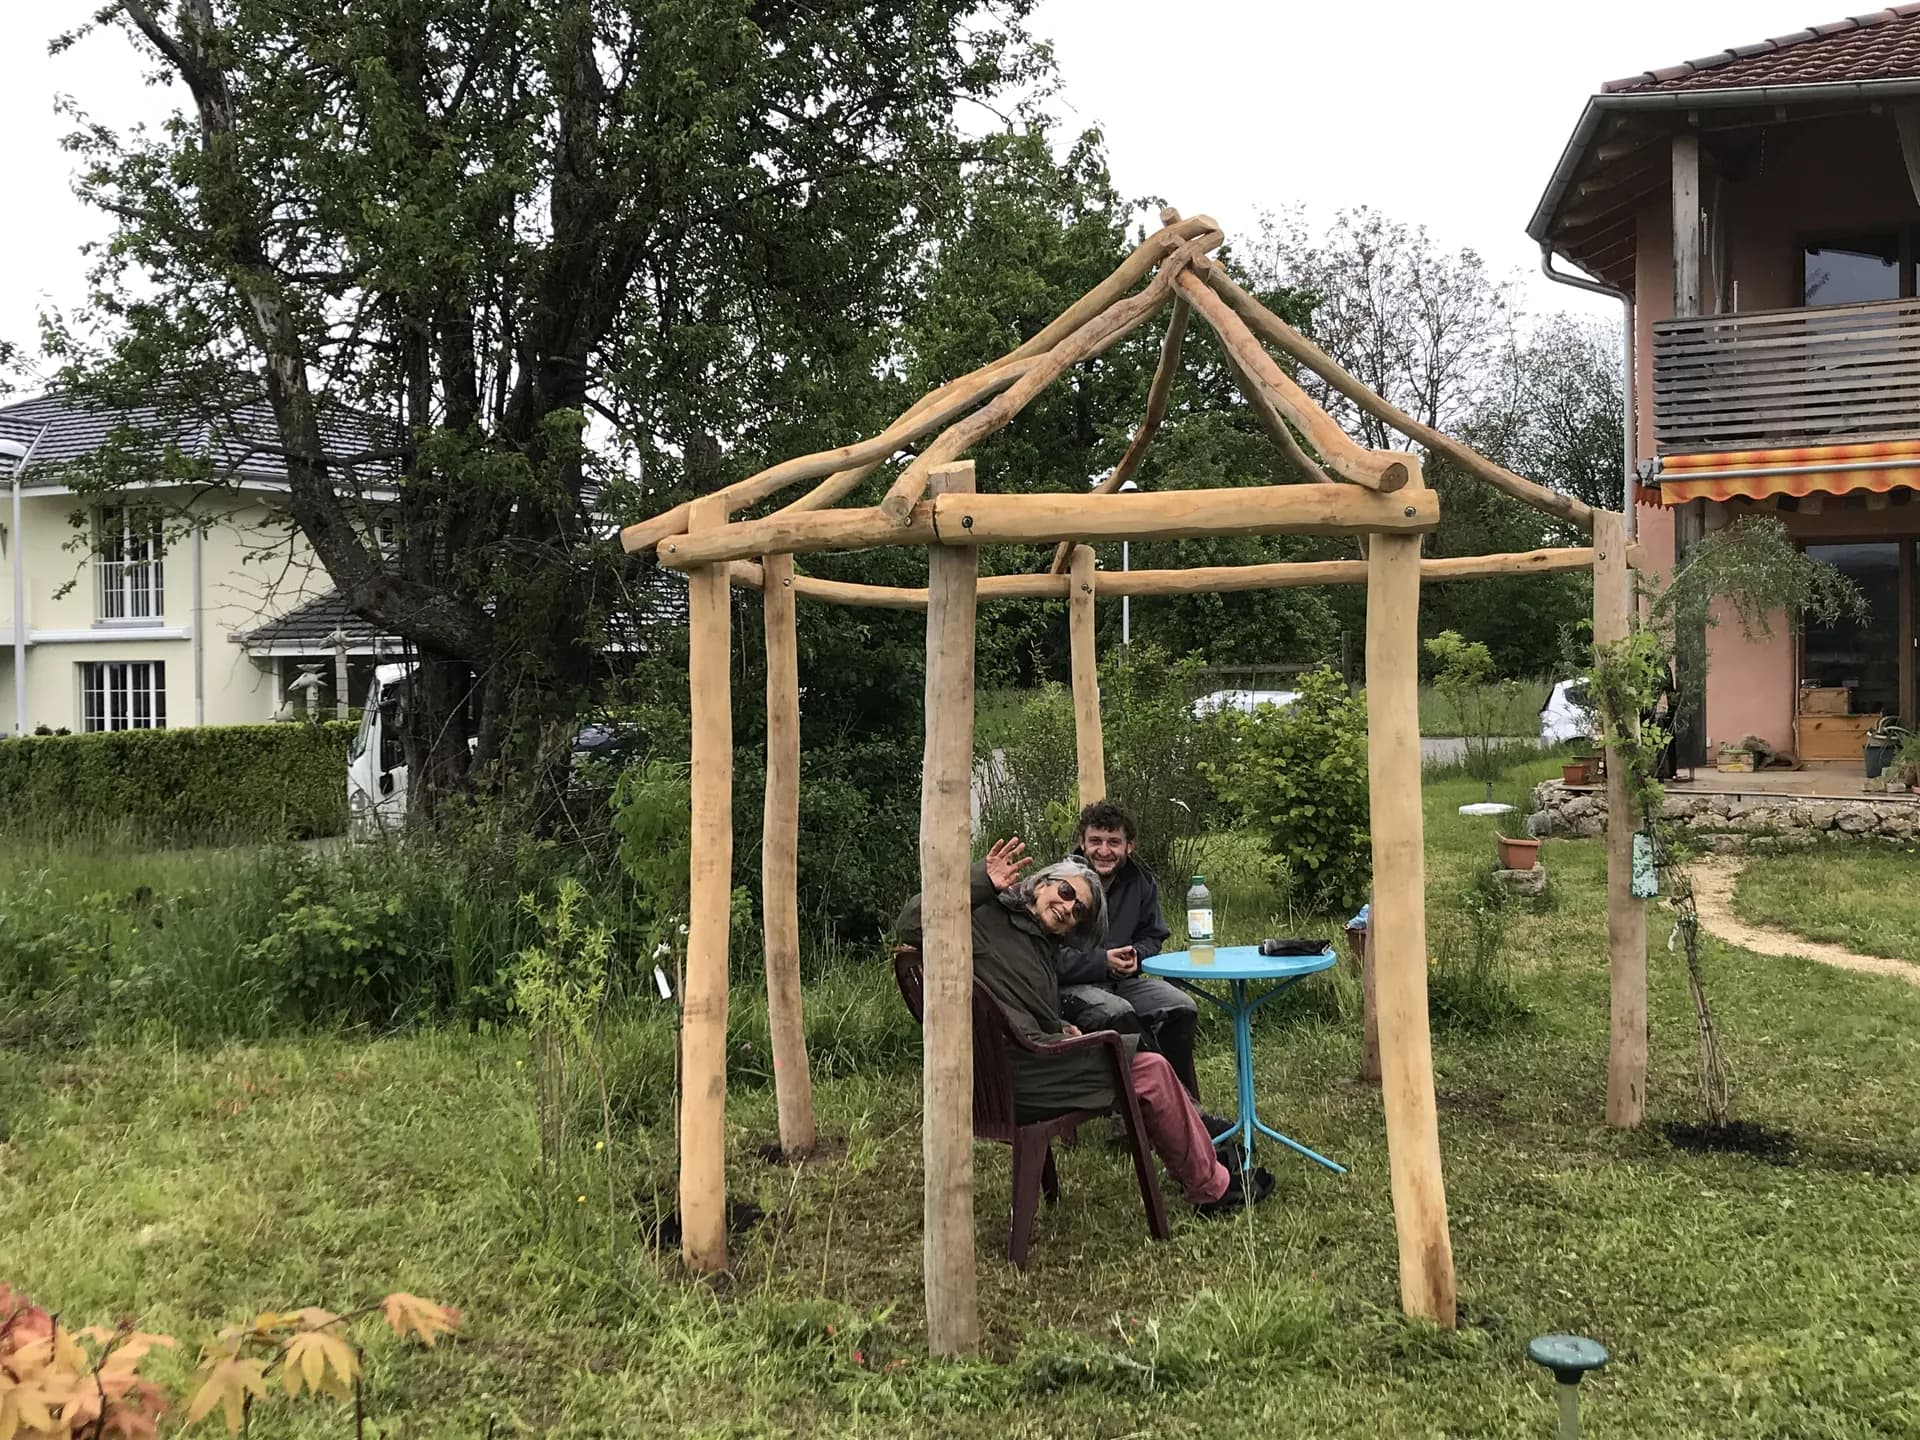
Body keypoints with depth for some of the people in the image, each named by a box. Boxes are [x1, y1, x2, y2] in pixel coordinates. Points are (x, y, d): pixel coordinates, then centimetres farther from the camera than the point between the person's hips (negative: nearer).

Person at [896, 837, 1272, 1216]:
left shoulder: (1043, 947, 23)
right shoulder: (986, 918, -4)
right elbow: (912, 923, -20)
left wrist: (1062, 1030, -1)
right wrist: (980, 883, -23)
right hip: (1013, 1074, -10)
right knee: (1152, 1071, -7)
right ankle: (1213, 1190, 9)